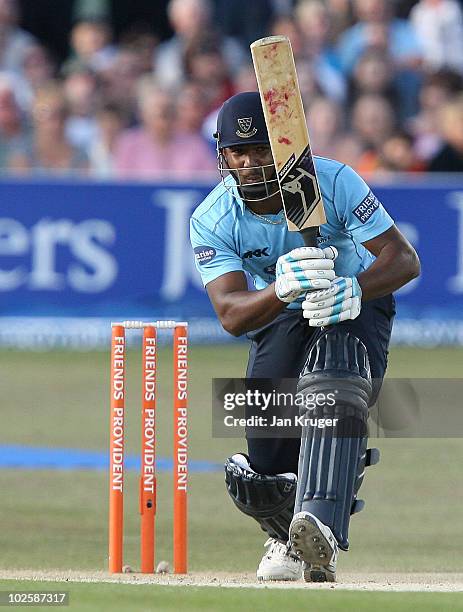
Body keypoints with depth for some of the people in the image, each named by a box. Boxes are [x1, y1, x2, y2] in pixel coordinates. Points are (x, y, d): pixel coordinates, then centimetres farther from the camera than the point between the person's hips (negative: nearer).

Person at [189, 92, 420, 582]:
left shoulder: (334, 182, -25)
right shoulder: (211, 222, -20)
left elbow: (404, 259, -29)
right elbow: (231, 315, -32)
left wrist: (355, 290, -50)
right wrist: (283, 289, -54)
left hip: (357, 304, -3)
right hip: (279, 318, 3)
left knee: (334, 393, -35)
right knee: (267, 461, -6)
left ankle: (321, 530, -51)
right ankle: (287, 539, 29)